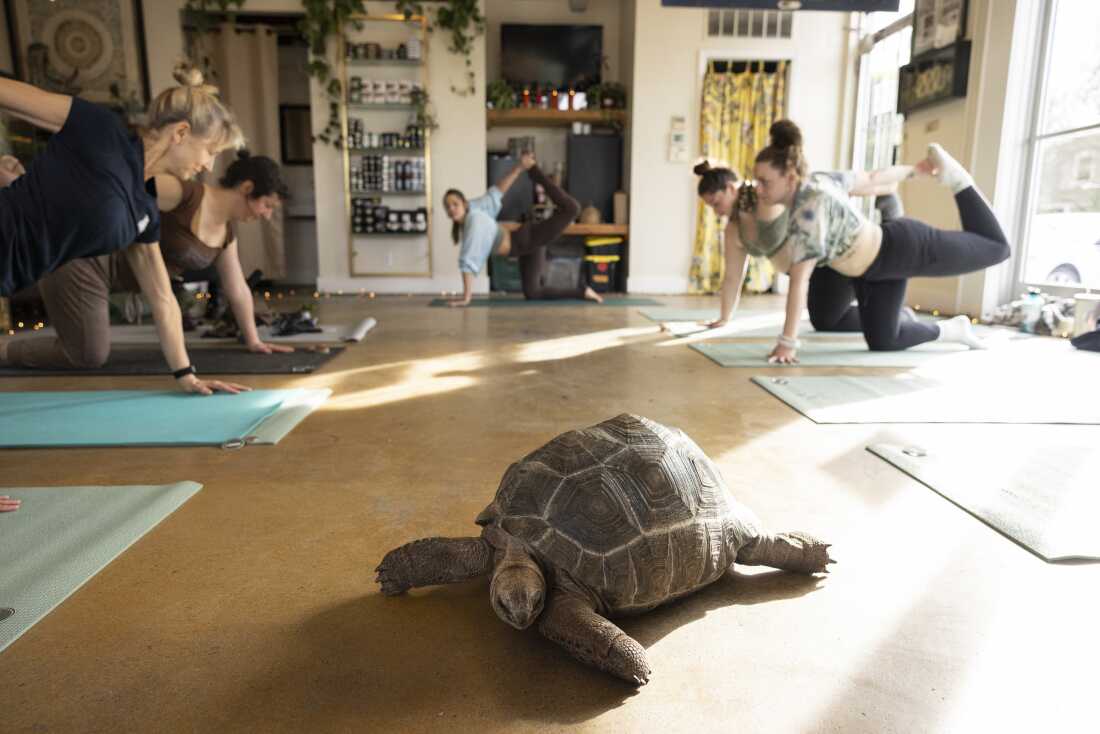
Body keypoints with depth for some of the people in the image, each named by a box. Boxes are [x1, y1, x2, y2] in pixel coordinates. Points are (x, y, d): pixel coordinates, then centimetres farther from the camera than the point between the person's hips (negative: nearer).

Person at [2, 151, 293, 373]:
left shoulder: (226, 230, 4)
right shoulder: (188, 194, -22)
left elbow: (237, 289, 11)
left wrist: (253, 340, 15)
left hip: (104, 268, 8)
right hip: (82, 256, -8)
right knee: (88, 357, -10)